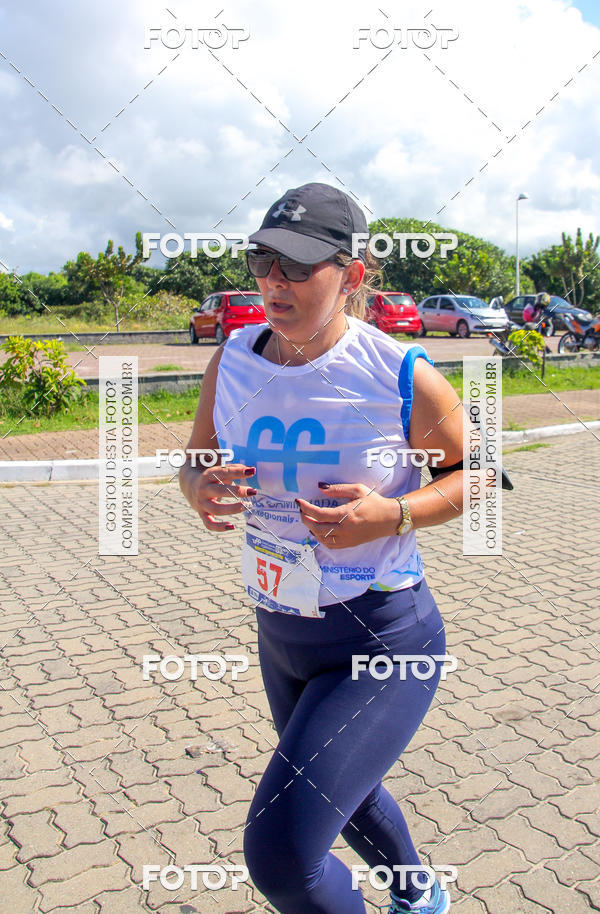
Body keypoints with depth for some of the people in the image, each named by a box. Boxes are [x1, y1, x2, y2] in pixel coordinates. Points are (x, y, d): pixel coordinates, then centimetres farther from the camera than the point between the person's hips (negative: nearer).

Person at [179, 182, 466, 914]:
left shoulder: (403, 377, -19)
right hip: (281, 634, 7)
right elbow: (194, 463, 8)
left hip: (383, 641, -6)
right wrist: (201, 491, -17)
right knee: (344, 797, 29)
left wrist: (392, 516, -23)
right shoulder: (233, 360, -5)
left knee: (280, 852, -15)